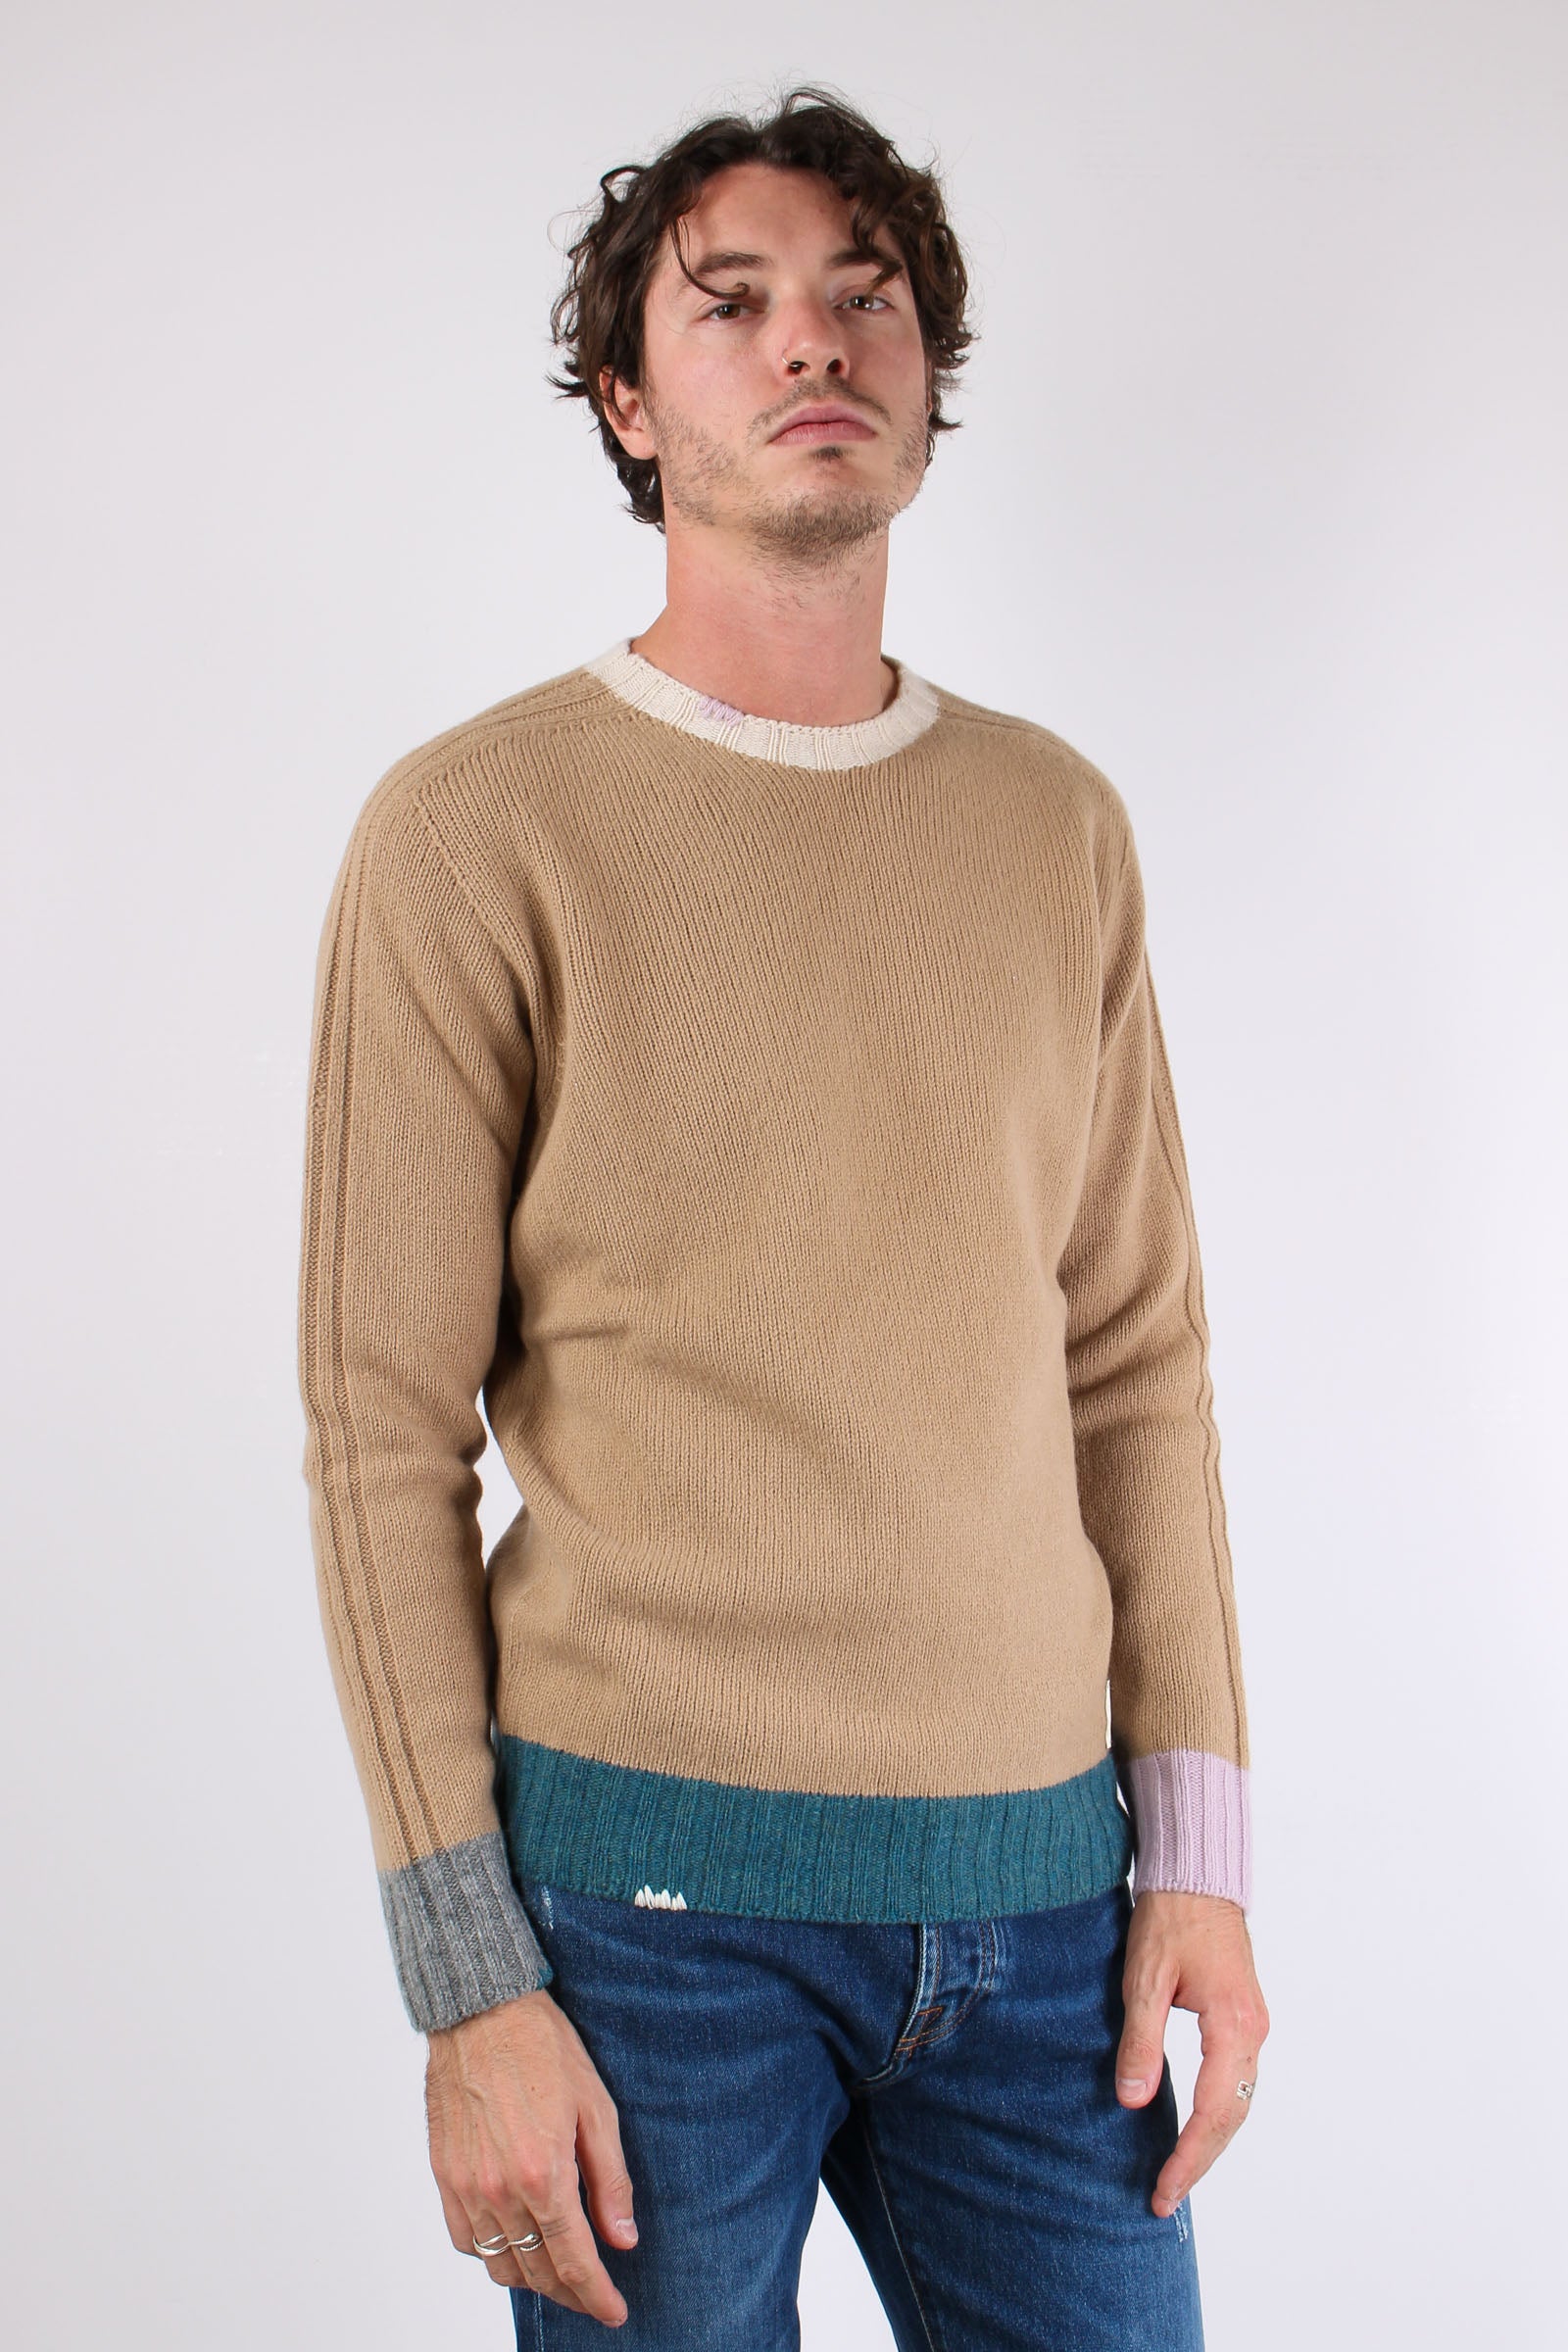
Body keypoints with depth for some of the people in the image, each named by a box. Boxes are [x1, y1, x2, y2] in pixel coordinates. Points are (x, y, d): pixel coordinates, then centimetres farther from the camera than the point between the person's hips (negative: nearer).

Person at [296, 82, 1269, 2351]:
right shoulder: (473, 829, -5)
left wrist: (1199, 1845, 5)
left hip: (1038, 1874, 4)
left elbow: (1139, 1356, 10)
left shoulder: (1061, 825, 8)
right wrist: (469, 1981, -8)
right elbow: (385, 1427, -5)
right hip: (646, 1876, -3)